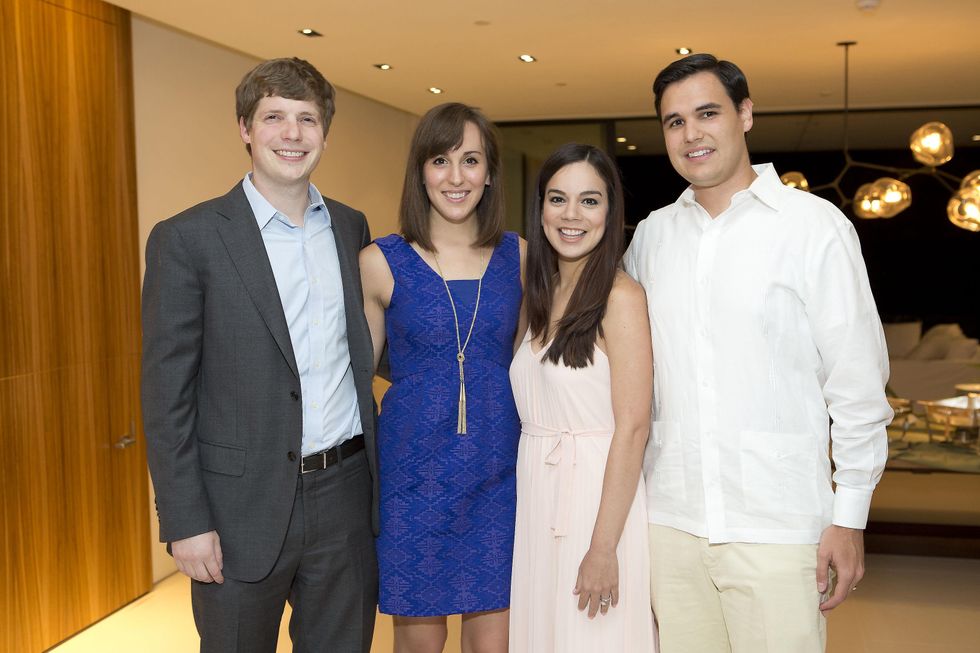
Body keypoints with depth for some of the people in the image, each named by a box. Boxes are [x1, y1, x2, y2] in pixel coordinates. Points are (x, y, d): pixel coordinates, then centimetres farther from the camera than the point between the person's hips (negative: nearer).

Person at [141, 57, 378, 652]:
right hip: (243, 508, -4)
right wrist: (185, 522, -11)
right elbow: (167, 394, -8)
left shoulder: (352, 228, 7)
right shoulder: (188, 239, -8)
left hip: (346, 495, 4)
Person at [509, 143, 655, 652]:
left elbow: (632, 428, -17)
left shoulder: (621, 296, -12)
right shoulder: (542, 296, 10)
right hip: (536, 500, 7)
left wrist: (604, 547, -19)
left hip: (597, 497, -7)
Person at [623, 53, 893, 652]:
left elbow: (857, 382, -3)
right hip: (670, 520, 4)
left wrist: (850, 517, -4)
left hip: (778, 527, -3)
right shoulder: (652, 234, 8)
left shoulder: (814, 225, -4)